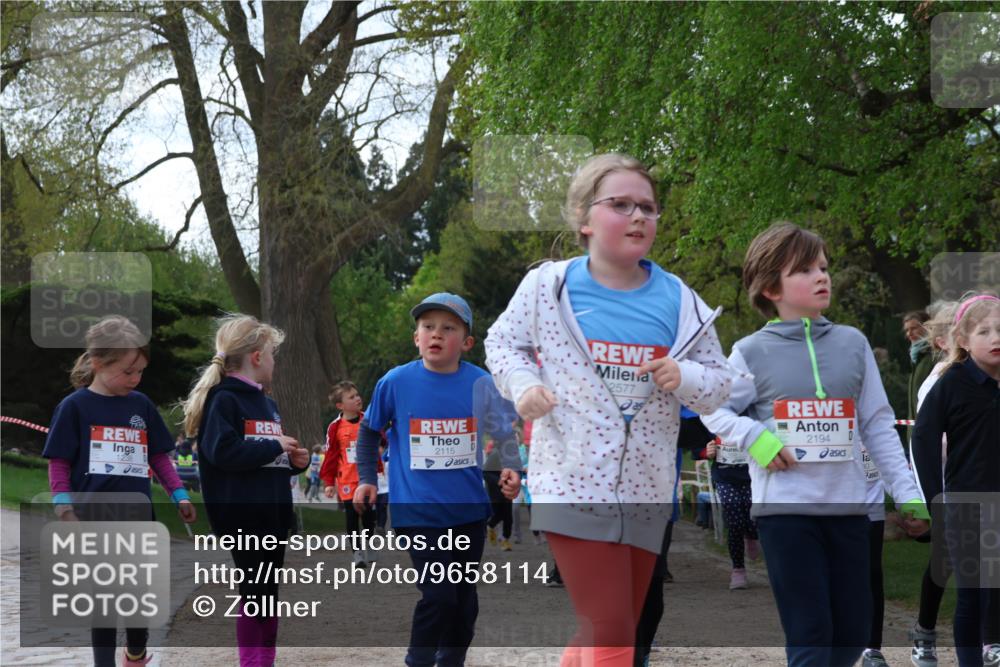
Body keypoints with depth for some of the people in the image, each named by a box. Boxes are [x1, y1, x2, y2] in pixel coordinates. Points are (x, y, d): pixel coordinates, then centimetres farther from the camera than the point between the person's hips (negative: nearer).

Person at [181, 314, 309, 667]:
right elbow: (223, 451, -24)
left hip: (273, 513, 8)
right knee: (254, 593, -4)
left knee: (269, 594, 11)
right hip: (243, 515, -8)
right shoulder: (223, 399, -10)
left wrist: (294, 461, 4)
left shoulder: (267, 403, 17)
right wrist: (275, 447, -17)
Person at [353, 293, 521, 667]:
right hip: (418, 510, -3)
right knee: (438, 595, -13)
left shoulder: (480, 384, -3)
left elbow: (504, 432, 10)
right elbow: (369, 430, 10)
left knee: (465, 598, 12)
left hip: (469, 509, 3)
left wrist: (511, 469, -7)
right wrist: (366, 479, 6)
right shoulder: (395, 382, -6)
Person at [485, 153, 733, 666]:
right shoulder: (548, 285, -4)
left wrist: (686, 378, -13)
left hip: (646, 491, 4)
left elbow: (719, 381, 9)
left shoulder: (679, 301, 2)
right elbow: (502, 342, 10)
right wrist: (523, 385, -10)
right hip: (574, 483, -4)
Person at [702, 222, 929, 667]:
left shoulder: (852, 343, 6)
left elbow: (878, 426, 9)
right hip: (784, 508, -4)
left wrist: (908, 495, 4)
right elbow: (713, 411, 6)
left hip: (848, 506, 4)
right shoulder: (752, 352, -1)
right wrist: (755, 439, -12)